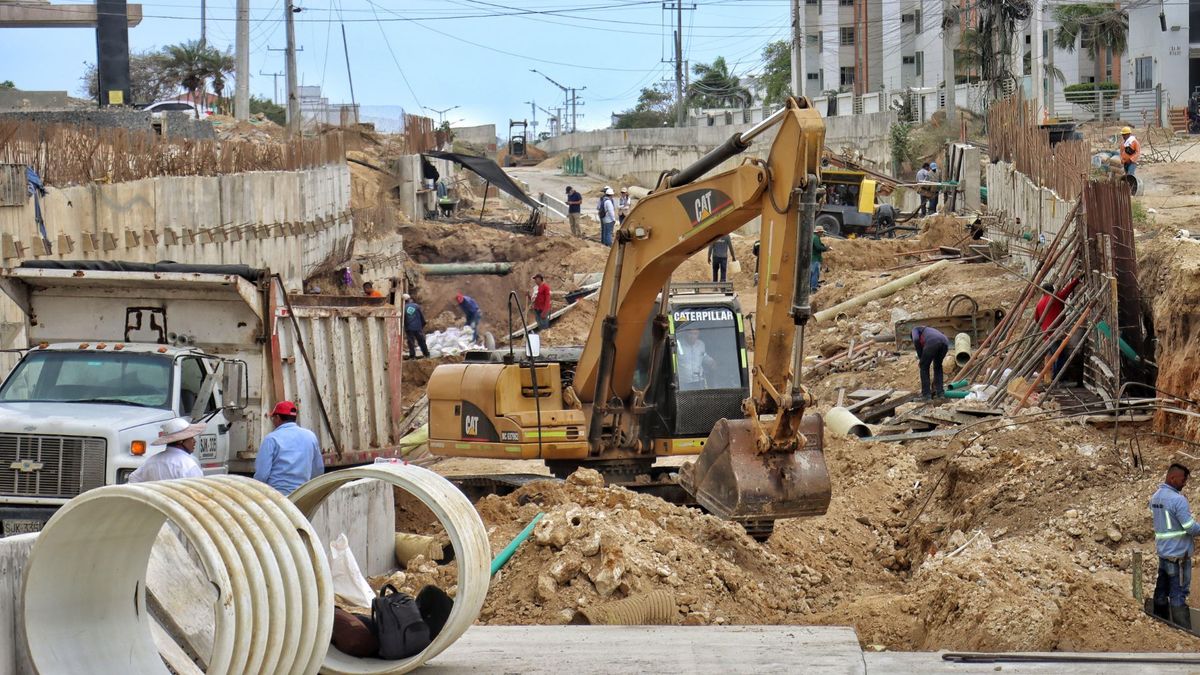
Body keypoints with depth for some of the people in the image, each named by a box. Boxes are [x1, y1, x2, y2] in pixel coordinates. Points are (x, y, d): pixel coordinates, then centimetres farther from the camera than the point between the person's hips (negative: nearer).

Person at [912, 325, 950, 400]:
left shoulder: (915, 330, 32)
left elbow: (916, 340, 6)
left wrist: (919, 358, 14)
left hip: (933, 343, -6)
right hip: (944, 343, 6)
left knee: (924, 366, 14)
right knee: (938, 366, 29)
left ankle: (925, 394, 12)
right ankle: (939, 392, 23)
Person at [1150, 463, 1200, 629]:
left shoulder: (1155, 498, 8)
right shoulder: (1178, 499, -19)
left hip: (1162, 552, 8)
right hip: (1178, 555, -8)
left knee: (1161, 592, 13)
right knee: (1179, 596, -6)